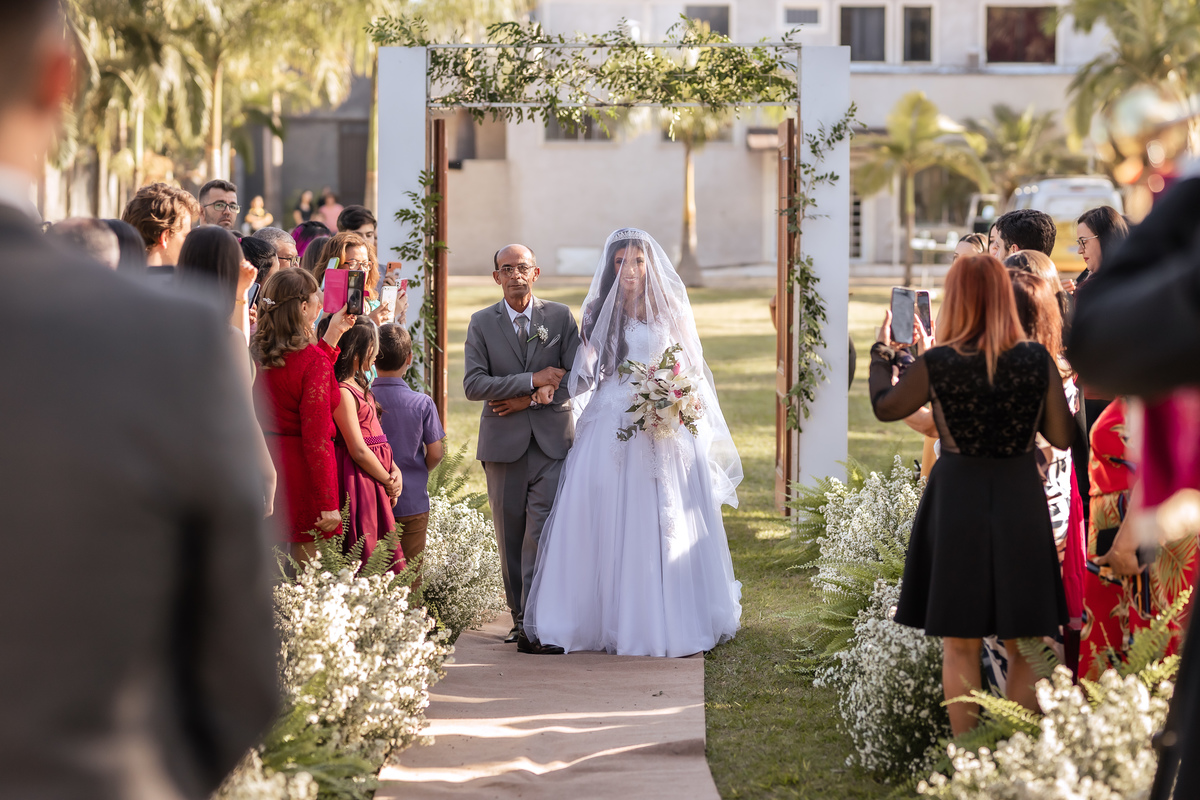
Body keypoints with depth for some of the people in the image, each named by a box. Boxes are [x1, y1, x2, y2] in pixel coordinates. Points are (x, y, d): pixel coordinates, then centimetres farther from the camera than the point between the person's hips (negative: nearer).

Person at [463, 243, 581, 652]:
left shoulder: (561, 317, 6)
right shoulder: (482, 323, 4)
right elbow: (473, 384, -6)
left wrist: (528, 400, -9)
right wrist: (533, 381, -13)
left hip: (552, 440, -1)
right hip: (503, 443, 1)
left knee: (542, 532, -11)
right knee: (510, 537, 6)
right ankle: (520, 617, 18)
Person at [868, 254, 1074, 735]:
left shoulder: (936, 365, -11)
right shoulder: (1038, 361, -8)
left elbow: (884, 406, 6)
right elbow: (1062, 438, -2)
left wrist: (881, 352, 21)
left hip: (957, 498, -1)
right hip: (1020, 497, 1)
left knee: (960, 647, 10)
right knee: (1024, 647, 12)